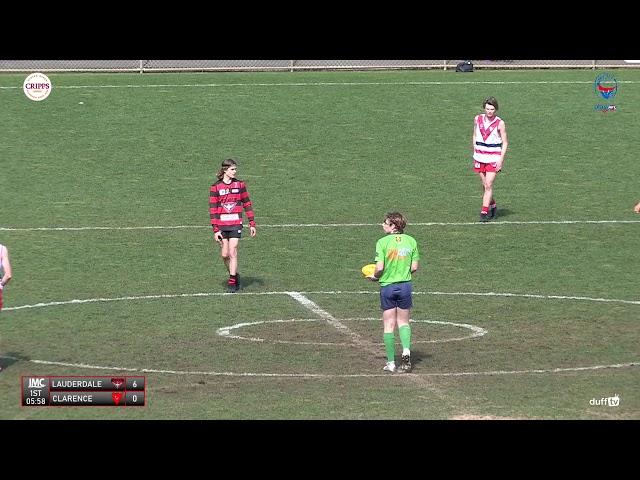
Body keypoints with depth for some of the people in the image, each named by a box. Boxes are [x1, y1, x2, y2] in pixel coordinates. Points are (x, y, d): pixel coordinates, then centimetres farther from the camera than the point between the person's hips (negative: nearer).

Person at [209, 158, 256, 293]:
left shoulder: (240, 185, 4)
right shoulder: (215, 187, -1)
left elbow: (247, 204, 10)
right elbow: (213, 209, -2)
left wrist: (252, 224, 6)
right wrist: (215, 230, -8)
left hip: (236, 224, -1)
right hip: (221, 225, 1)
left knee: (232, 253, -9)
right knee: (224, 255, 3)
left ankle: (232, 282, -4)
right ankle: (234, 275, 24)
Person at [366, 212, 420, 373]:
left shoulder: (383, 242, -11)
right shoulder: (411, 241, 0)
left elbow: (380, 267, -16)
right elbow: (414, 267, 1)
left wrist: (375, 277, 5)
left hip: (387, 286, -3)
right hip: (405, 285, 3)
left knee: (389, 325, 7)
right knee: (403, 322, 18)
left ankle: (391, 362, 8)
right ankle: (406, 350, -5)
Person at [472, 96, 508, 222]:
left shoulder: (500, 123, -8)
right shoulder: (477, 119, 2)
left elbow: (505, 143, -4)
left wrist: (501, 160, -11)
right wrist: (475, 153, 13)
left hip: (493, 158, -4)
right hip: (480, 157, 4)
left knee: (489, 185, -11)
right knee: (485, 185, 10)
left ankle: (484, 212, -10)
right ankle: (493, 206, 30)